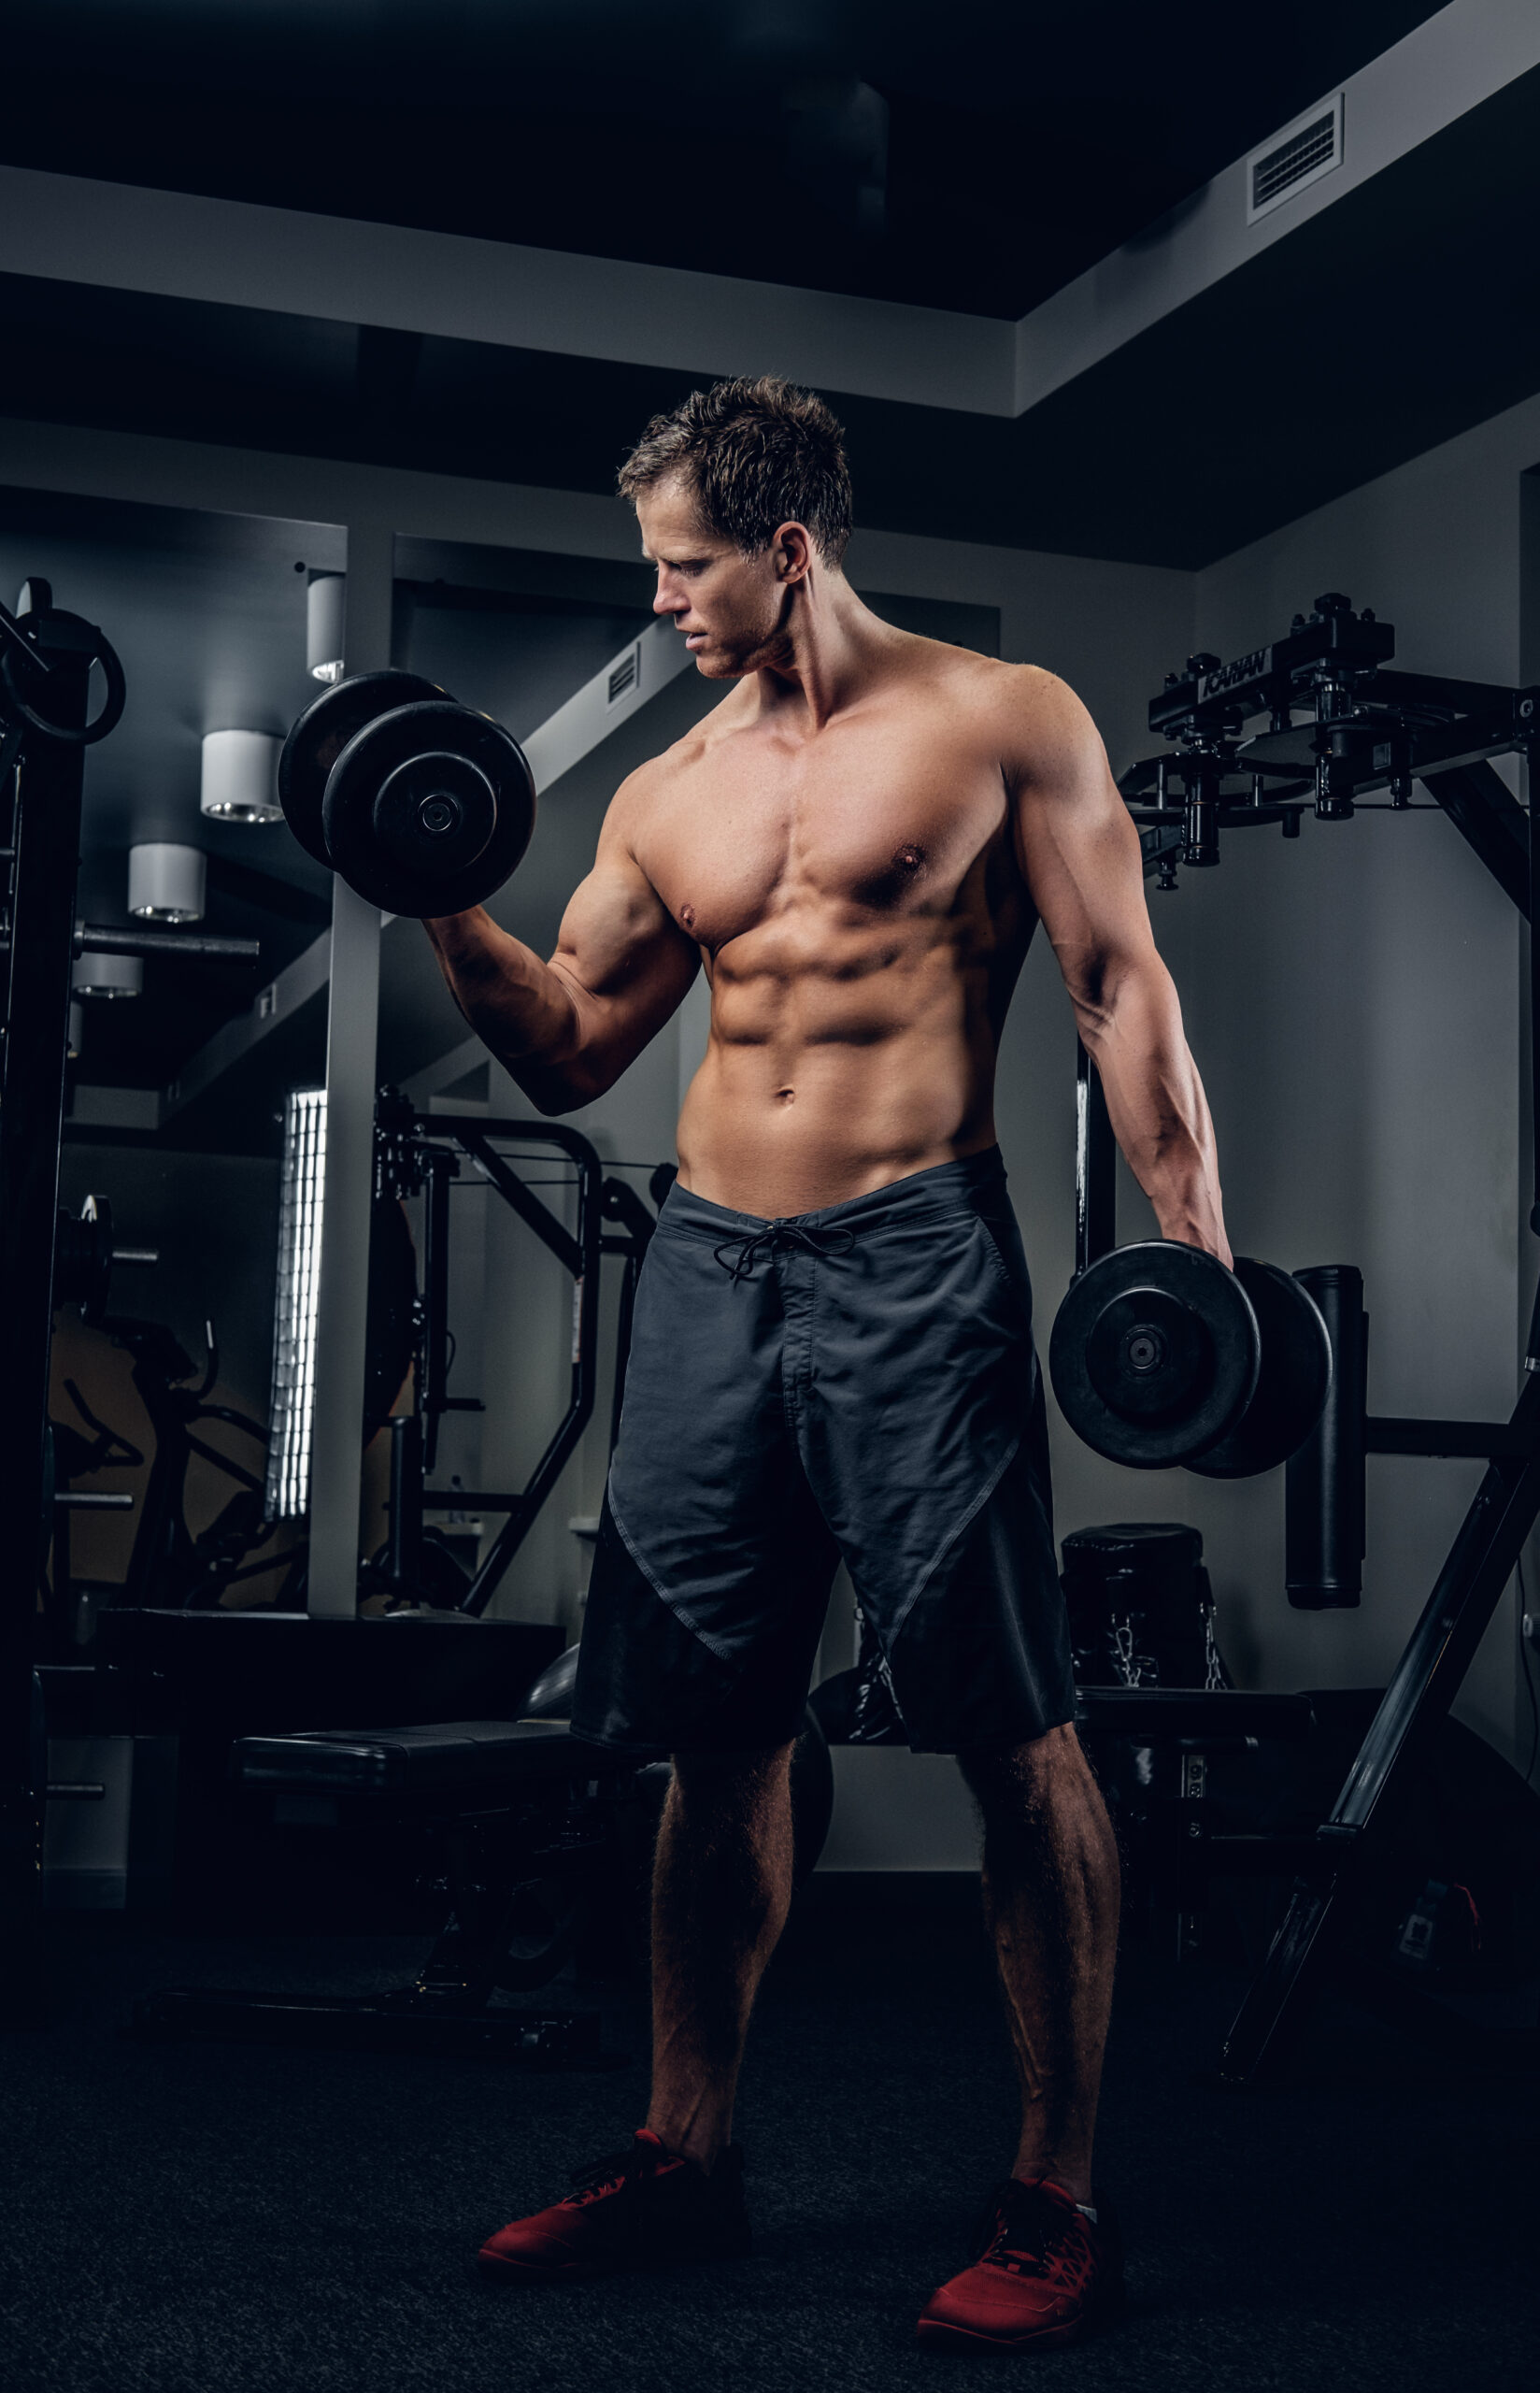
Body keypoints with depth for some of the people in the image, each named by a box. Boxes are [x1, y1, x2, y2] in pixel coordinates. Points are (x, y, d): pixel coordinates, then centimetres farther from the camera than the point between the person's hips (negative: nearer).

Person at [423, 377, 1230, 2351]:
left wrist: (1195, 1247, -11)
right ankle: (687, 2153, 22)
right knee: (714, 1732, 9)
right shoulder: (667, 798, 17)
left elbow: (1120, 988, -1)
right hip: (707, 1270, 5)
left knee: (1013, 1732, -6)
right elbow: (565, 1055, 19)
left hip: (914, 1258, -5)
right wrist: (448, 912, 3)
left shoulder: (1004, 723, 3)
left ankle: (1058, 2202, 3)